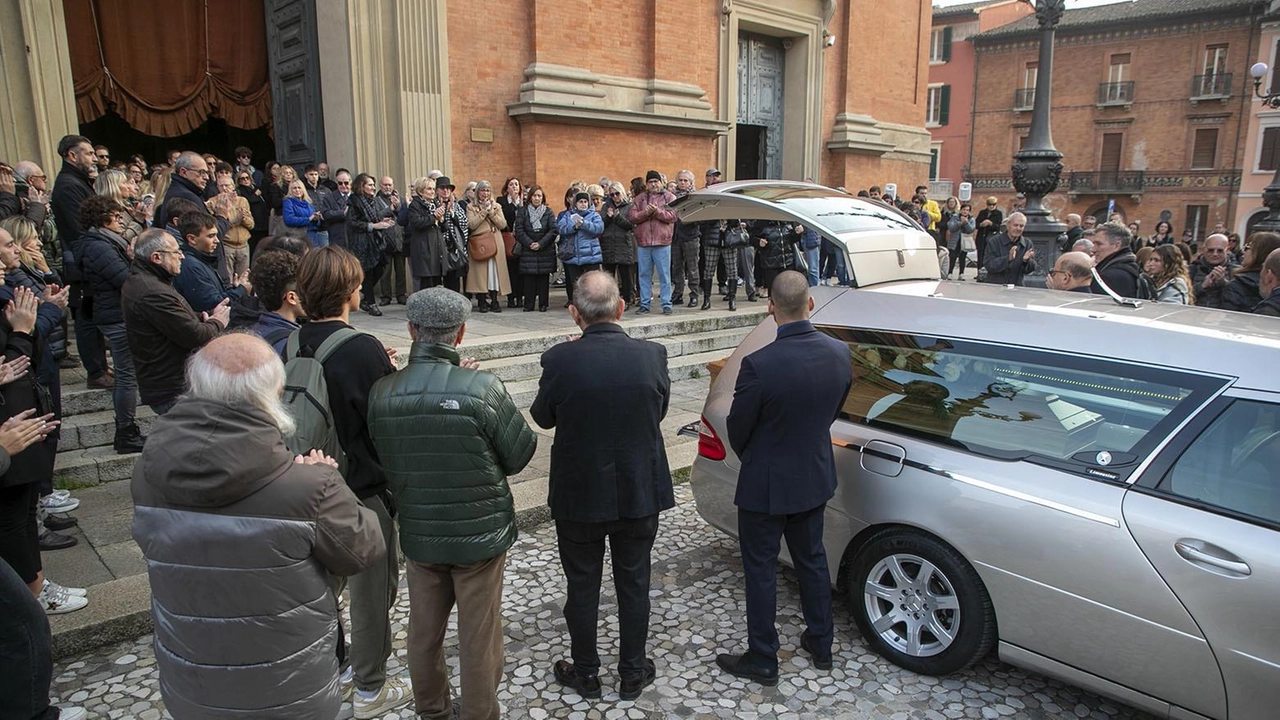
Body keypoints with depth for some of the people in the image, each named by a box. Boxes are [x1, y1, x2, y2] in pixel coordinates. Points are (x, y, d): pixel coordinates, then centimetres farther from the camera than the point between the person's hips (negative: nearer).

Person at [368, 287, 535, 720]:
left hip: (418, 533, 4)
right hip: (480, 533, -4)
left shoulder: (382, 392, -11)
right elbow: (518, 456, -11)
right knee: (479, 637, 13)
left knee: (424, 630, 22)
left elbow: (385, 458, 4)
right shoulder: (482, 388, -22)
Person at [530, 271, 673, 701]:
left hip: (578, 495, -1)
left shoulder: (559, 360, -19)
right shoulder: (652, 356, -14)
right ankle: (633, 672, 33)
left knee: (582, 586, 17)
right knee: (634, 583, 18)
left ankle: (585, 672, 34)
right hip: (640, 492, 2)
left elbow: (542, 417, -2)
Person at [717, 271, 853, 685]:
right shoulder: (840, 354, -11)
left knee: (761, 569, 11)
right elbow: (832, 412, 4)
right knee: (812, 559, 23)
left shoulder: (759, 365, -28)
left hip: (766, 484, -5)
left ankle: (762, 660, 24)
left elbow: (737, 430, -15)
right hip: (815, 477, 6)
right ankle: (820, 644, 39)